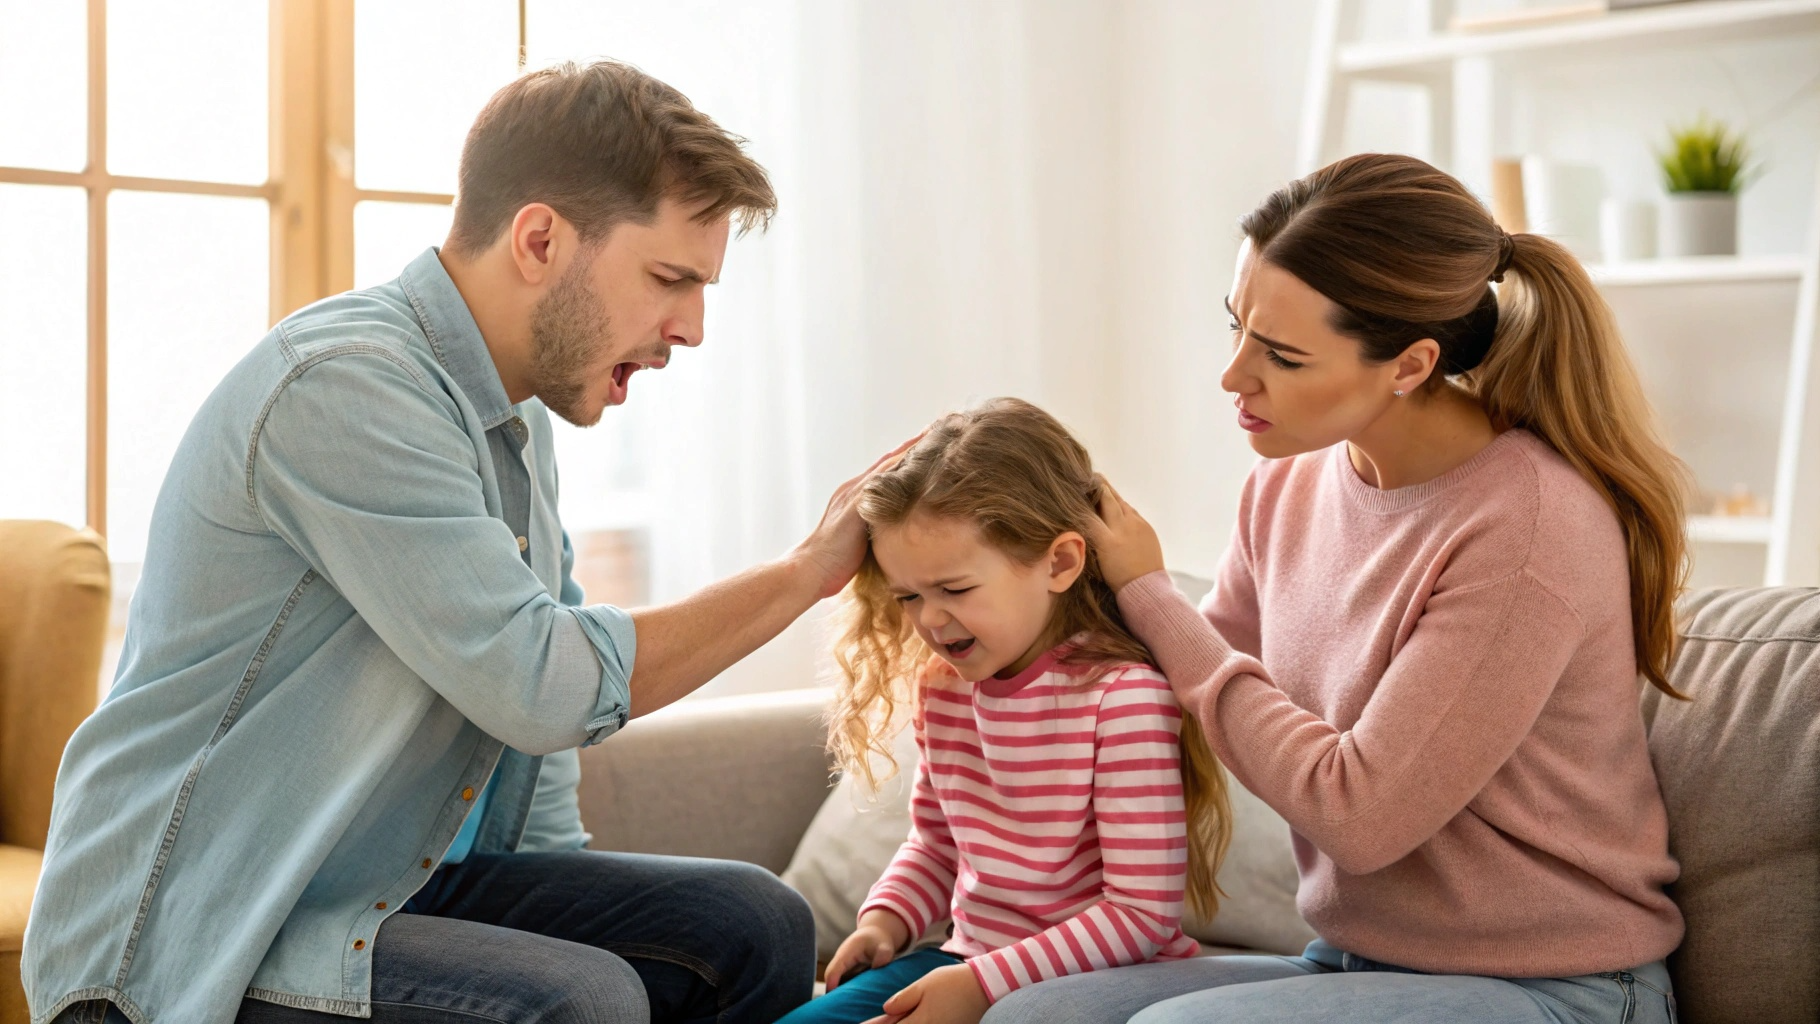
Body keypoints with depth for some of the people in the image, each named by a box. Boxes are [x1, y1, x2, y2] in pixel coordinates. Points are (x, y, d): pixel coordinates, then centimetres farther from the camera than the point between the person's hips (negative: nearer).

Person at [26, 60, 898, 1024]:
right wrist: (809, 571, -13)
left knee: (753, 924, -4)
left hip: (398, 888, 9)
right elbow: (545, 685, -23)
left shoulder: (514, 417, 10)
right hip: (186, 945, -9)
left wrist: (571, 904, 4)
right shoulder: (341, 385, -21)